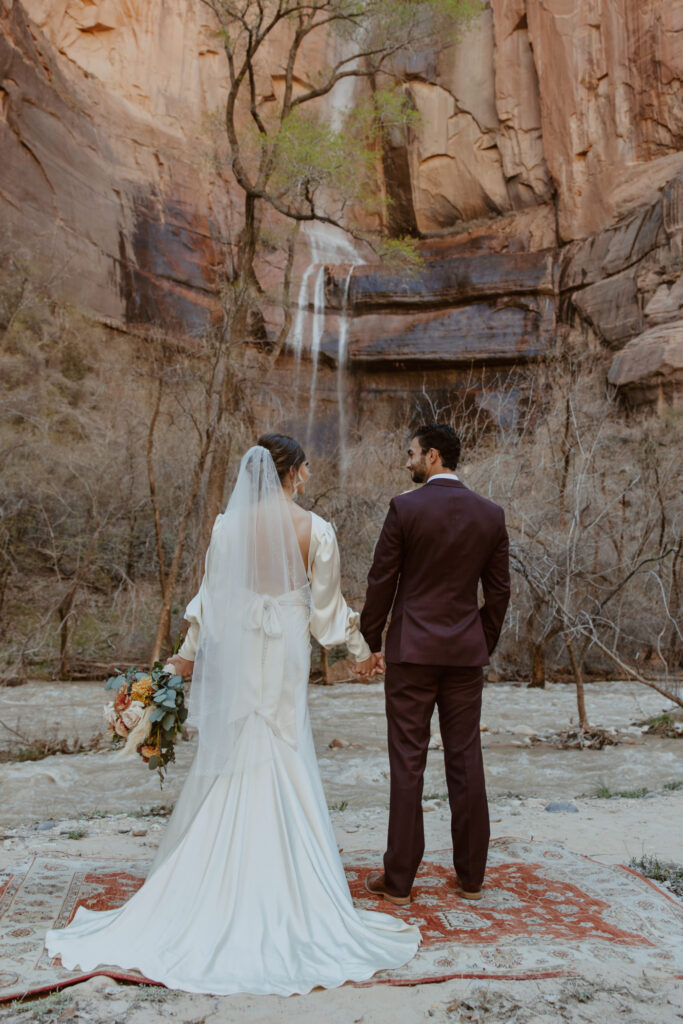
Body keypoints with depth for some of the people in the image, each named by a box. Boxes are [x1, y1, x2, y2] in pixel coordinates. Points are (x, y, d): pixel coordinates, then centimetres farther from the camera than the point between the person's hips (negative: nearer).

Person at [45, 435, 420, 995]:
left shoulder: (228, 524, -3)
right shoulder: (314, 529, -9)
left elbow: (211, 595, 1)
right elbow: (328, 605, -3)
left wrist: (188, 653, 13)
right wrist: (360, 649, 12)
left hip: (232, 651, 2)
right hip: (283, 654, -2)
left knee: (231, 762, 14)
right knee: (284, 763, 9)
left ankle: (219, 875, 25)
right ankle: (282, 883, 19)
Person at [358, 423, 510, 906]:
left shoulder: (405, 507, -8)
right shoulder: (491, 514, 3)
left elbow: (381, 582, -6)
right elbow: (499, 591, 7)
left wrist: (371, 643, 5)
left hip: (412, 650, -3)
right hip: (467, 652, 4)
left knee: (408, 762, 3)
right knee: (466, 761, 11)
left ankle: (399, 880, 12)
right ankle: (471, 876, 21)